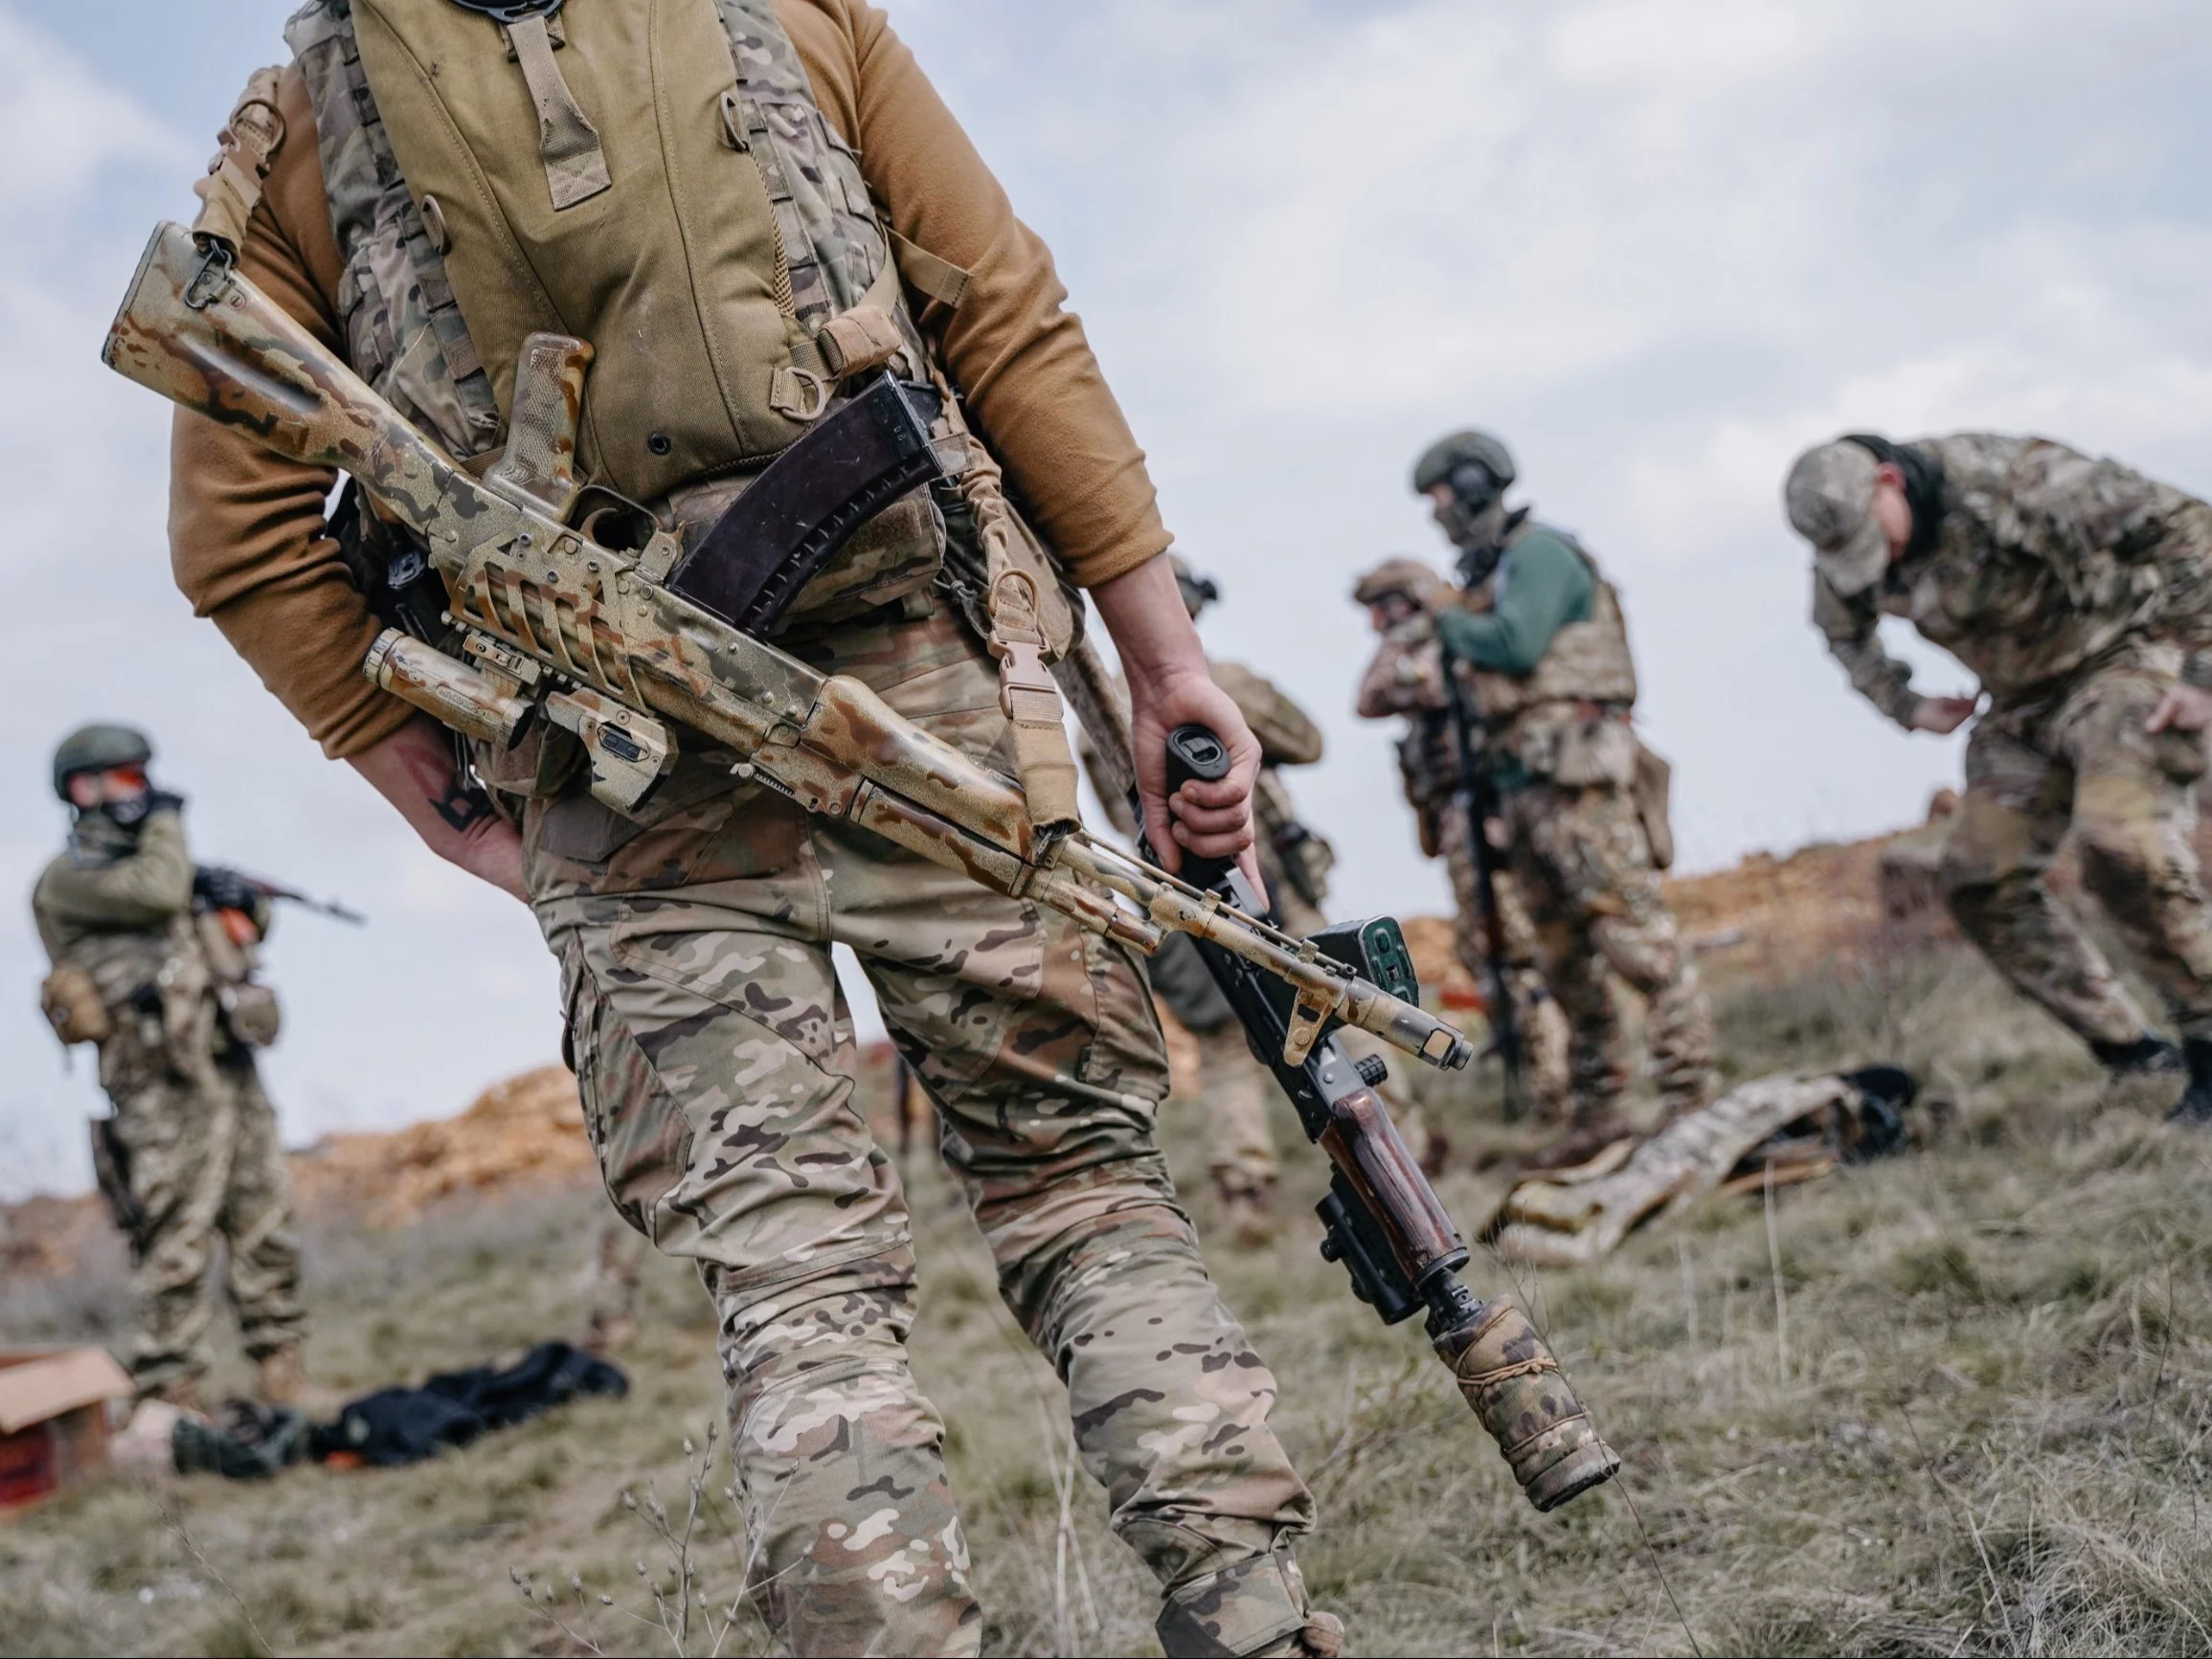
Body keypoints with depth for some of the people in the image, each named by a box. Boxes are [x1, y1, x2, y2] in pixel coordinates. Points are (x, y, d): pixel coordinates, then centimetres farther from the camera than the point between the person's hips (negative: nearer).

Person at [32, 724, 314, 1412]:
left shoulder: (142, 863, 25)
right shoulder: (68, 877, 0)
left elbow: (245, 932, 33)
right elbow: (158, 891, -19)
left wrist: (242, 900, 9)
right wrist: (165, 820, -2)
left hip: (231, 1070, 8)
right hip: (165, 1084, -8)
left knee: (266, 1227, 7)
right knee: (175, 1240, -10)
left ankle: (281, 1365, 14)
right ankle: (168, 1392, -8)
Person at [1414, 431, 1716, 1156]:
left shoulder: (1537, 553, -5)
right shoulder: (1491, 572, 22)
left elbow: (1517, 643, -19)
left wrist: (1451, 625, -5)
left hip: (1575, 773, -10)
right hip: (1522, 786, 10)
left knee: (1634, 932, -13)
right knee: (1565, 959, 9)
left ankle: (1690, 1091, -12)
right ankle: (1600, 1110, 13)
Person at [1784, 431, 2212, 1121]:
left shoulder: (2012, 479, -27)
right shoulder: (1848, 536, -7)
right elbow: (1842, 629, 19)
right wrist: (1905, 704, 9)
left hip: (2121, 663, -7)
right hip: (2024, 702, 7)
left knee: (2122, 846, -28)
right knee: (1980, 880, 0)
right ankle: (2127, 1047, 8)